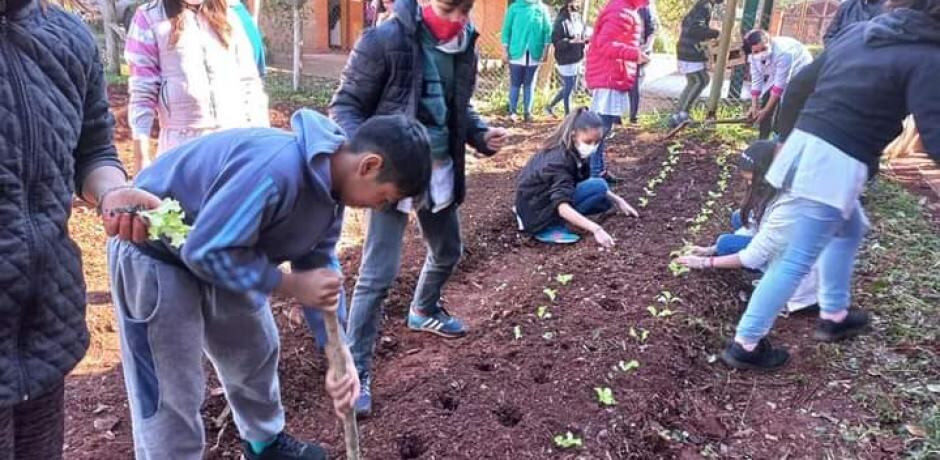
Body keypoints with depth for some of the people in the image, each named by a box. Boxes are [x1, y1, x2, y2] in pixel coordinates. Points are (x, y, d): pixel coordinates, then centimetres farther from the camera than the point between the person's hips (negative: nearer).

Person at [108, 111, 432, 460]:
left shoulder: (330, 184, -7)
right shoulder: (277, 169, -38)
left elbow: (319, 267, 0)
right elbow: (205, 251, -34)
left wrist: (338, 353, -6)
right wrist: (291, 284, -26)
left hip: (218, 251, 9)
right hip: (156, 254, -8)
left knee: (256, 351, 21)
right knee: (170, 394, -1)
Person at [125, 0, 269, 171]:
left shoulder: (228, 16, 12)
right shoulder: (149, 17, 3)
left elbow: (249, 82, 11)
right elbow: (142, 92, 0)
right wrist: (142, 159, -5)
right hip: (181, 144, -2)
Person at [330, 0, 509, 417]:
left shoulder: (463, 46, 2)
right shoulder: (385, 40, -18)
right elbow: (345, 105, -13)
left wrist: (481, 134, -5)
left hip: (440, 172, 7)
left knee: (447, 253, 24)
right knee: (378, 274, -7)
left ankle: (424, 312, 53)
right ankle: (357, 369, 9)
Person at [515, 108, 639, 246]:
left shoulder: (574, 152, -1)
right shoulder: (559, 160, -27)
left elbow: (585, 183, 10)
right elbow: (562, 206, -37)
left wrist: (617, 201, -1)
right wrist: (596, 229, -46)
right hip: (534, 211, -9)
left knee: (605, 200, 7)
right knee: (599, 186, -17)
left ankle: (550, 219, 7)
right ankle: (549, 227, -13)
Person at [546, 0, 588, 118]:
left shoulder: (578, 19, 9)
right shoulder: (561, 21, -14)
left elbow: (583, 36, 18)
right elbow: (556, 42, -17)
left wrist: (586, 39, -5)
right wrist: (571, 41, -29)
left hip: (577, 59, 8)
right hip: (566, 60, -8)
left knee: (568, 88, 17)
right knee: (568, 88, 1)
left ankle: (550, 107, 33)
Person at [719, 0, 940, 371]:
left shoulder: (857, 31, 14)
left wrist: (786, 137, 29)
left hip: (803, 146, 8)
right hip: (837, 165, -8)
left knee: (850, 230, 29)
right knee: (798, 260, 0)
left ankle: (834, 315, 39)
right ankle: (746, 344, 6)